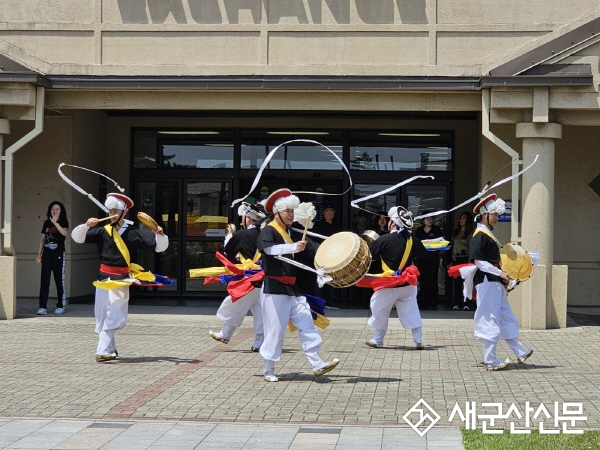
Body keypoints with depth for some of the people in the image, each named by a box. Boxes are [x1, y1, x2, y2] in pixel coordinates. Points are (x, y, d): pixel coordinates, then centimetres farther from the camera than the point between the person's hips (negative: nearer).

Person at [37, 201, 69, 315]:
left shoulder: (63, 222, 0)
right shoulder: (47, 223, 11)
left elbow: (64, 233, -21)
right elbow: (43, 239, 16)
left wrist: (55, 222, -27)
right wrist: (39, 254, 11)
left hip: (58, 254, -4)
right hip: (47, 254, 4)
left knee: (59, 280, 1)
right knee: (44, 280, -2)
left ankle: (61, 306, 9)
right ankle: (43, 307, -2)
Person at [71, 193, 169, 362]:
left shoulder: (133, 232, -2)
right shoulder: (102, 231, 3)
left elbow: (159, 246, -2)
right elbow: (77, 237, 1)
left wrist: (160, 235, -22)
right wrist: (86, 226, -16)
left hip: (122, 279, -2)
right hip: (104, 277, 2)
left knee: (116, 317, -10)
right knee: (102, 315, 6)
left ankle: (104, 351, -8)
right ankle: (108, 349, 18)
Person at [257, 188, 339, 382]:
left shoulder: (293, 235, 15)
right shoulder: (268, 232, -9)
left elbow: (313, 250, 12)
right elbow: (268, 248, -30)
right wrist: (293, 247, -43)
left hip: (293, 289, 7)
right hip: (274, 288, -7)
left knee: (306, 325, 1)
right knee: (275, 330, -3)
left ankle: (317, 365, 3)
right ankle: (268, 370, 9)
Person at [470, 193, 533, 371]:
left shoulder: (488, 234, 16)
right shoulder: (479, 236, -15)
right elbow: (478, 262, -21)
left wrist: (502, 276, 15)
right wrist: (500, 273, -20)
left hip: (495, 283, 10)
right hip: (487, 283, -10)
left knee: (506, 318, 15)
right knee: (490, 321, -5)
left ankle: (520, 352, 23)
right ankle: (490, 361, 0)